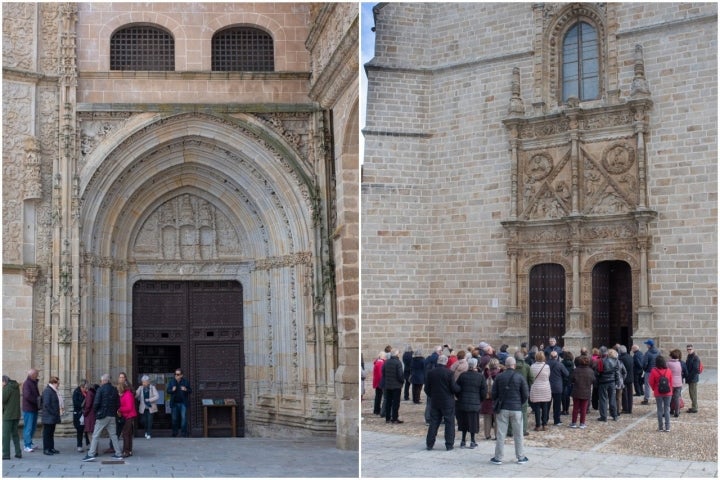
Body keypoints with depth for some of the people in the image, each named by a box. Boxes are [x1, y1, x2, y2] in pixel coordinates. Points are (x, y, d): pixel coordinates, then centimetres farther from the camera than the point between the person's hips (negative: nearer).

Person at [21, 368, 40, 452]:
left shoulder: (34, 383, 16)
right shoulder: (26, 383, -13)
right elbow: (27, 396, -25)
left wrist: (38, 399, 2)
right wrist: (37, 400, -17)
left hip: (34, 409, 9)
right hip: (28, 409, -9)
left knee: (33, 426, 14)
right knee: (28, 427, -6)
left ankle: (29, 443, 24)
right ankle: (27, 446, -4)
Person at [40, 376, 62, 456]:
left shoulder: (53, 391, 15)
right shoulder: (47, 391, -16)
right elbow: (46, 404, -21)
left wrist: (60, 407, 8)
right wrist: (53, 413, -19)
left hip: (53, 417, 10)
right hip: (48, 417, -10)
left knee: (51, 432, 14)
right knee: (47, 432, -2)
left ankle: (51, 448, 21)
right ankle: (46, 449, 3)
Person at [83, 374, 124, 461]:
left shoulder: (101, 389, -9)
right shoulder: (114, 390, 7)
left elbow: (96, 402, -15)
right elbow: (118, 404, 8)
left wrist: (95, 411, 3)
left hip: (102, 416, -5)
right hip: (112, 416, 5)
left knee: (95, 435, -1)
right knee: (113, 435, 12)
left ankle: (91, 454, -5)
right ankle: (118, 454, 12)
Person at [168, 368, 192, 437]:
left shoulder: (186, 381, 0)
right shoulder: (172, 382, 6)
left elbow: (190, 391, 2)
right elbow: (168, 390, 7)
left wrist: (186, 390, -19)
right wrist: (172, 390, -14)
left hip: (183, 403, -2)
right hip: (174, 403, 2)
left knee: (184, 417, -9)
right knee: (174, 418, 8)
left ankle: (184, 432, -5)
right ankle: (174, 433, 19)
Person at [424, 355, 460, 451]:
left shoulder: (430, 373, -2)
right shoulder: (449, 373, -14)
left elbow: (427, 389, 3)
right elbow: (454, 388, -12)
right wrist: (459, 389, 9)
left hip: (434, 402, 4)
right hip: (447, 402, -4)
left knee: (433, 423, 10)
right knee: (449, 423, 6)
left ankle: (429, 444, 10)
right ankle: (449, 444, 5)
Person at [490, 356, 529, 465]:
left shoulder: (499, 377, -3)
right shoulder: (520, 378, -5)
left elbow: (494, 393, 2)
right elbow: (525, 395, -1)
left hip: (503, 408, 1)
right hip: (516, 409, -1)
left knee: (500, 434, 4)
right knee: (518, 434, 9)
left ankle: (498, 458, 7)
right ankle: (520, 457, 15)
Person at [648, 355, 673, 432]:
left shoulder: (654, 371, -13)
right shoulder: (668, 371, -5)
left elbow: (651, 382, -7)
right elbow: (671, 382, 2)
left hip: (658, 393, -2)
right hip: (668, 393, 2)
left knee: (660, 410, 6)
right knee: (667, 410, 7)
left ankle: (660, 427, 8)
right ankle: (667, 427, 5)